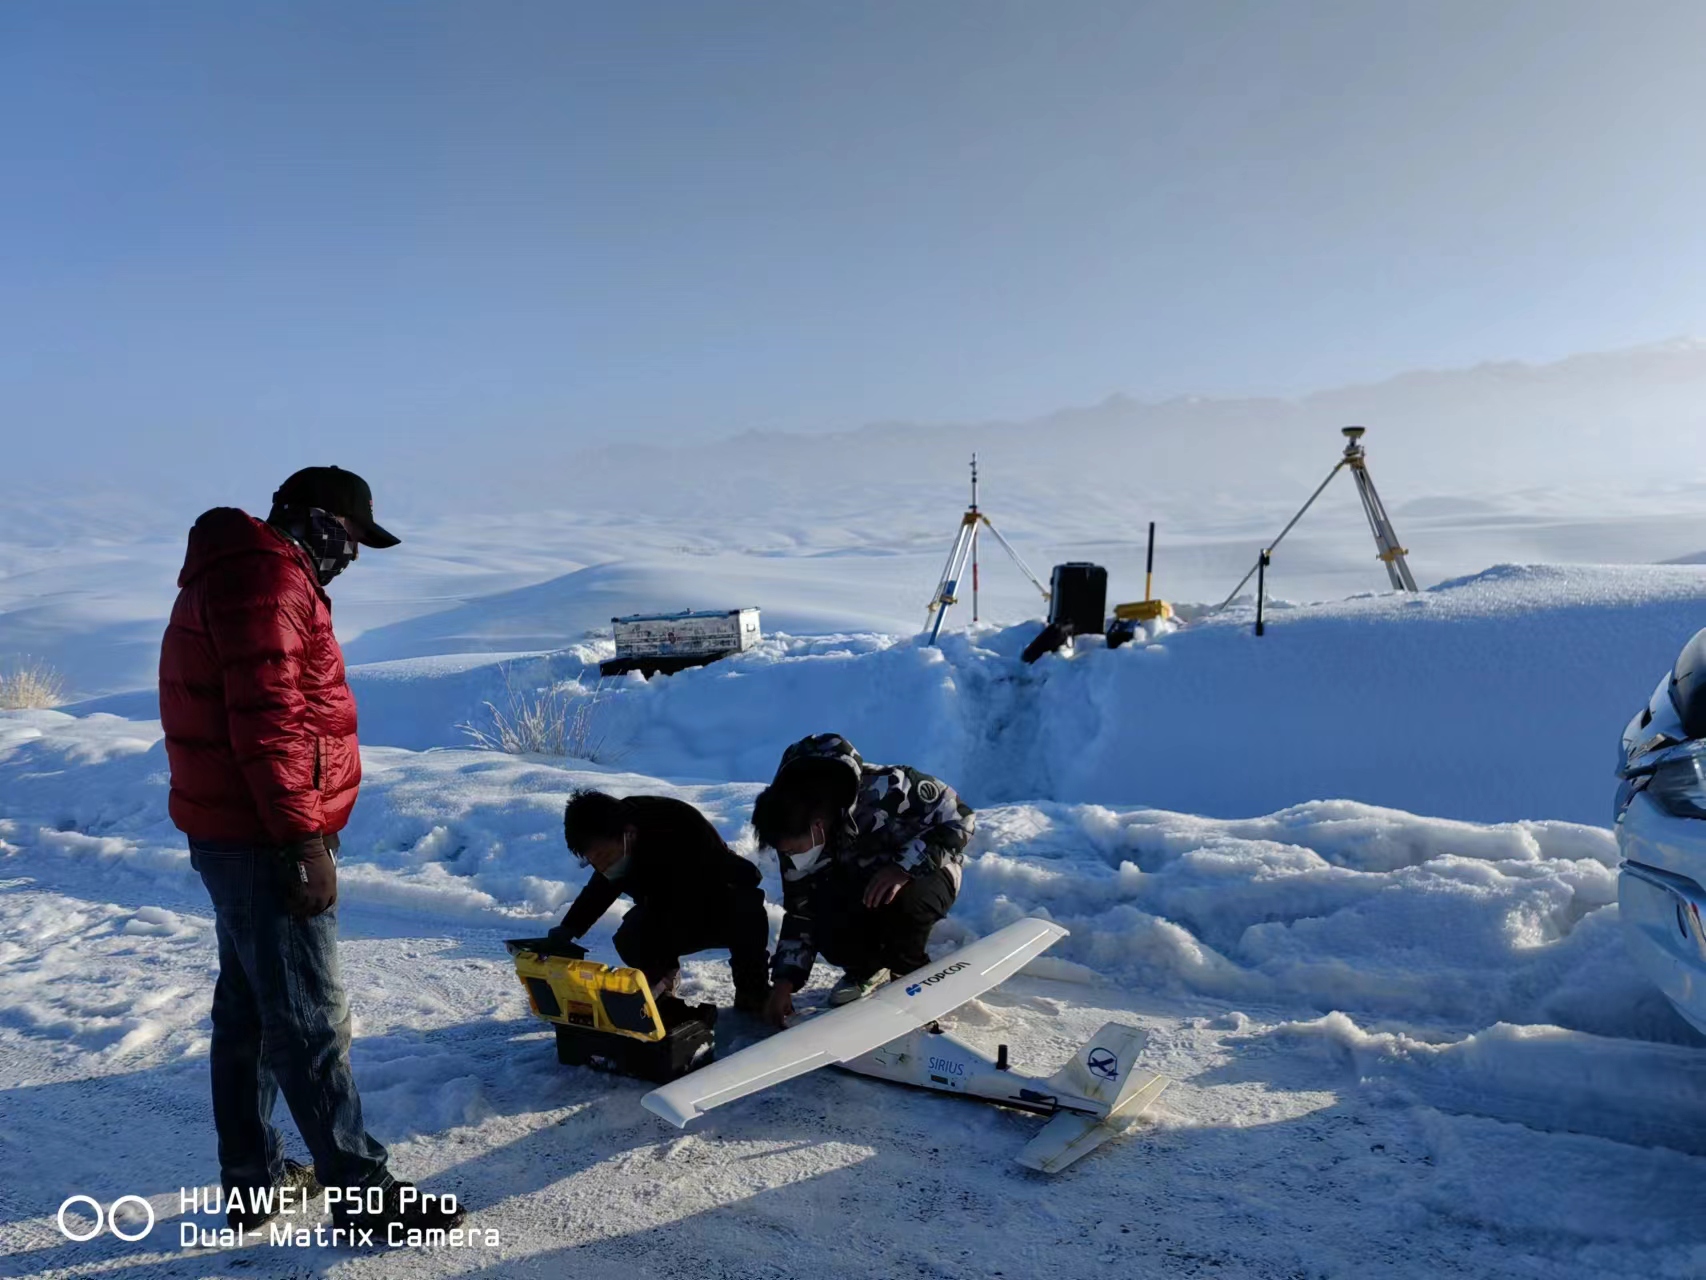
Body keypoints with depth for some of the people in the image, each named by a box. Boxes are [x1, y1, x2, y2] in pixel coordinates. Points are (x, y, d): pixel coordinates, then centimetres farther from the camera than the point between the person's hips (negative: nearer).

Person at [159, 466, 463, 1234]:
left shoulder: (245, 573, 18)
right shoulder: (268, 577, -17)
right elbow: (268, 719, -25)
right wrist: (303, 839, -23)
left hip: (238, 835, 11)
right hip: (262, 842, -11)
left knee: (248, 1011, 16)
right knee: (311, 1018, -3)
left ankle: (252, 1180, 28)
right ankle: (363, 1190, 7)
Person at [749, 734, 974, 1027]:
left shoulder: (883, 788, -38)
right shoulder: (797, 837, -18)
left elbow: (959, 817, -28)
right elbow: (799, 913, -7)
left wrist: (904, 867, -38)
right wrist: (784, 981, -13)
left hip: (924, 871, -4)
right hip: (859, 883, 4)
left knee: (903, 904, -38)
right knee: (830, 936, -26)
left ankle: (911, 974, -5)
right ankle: (867, 968, 10)